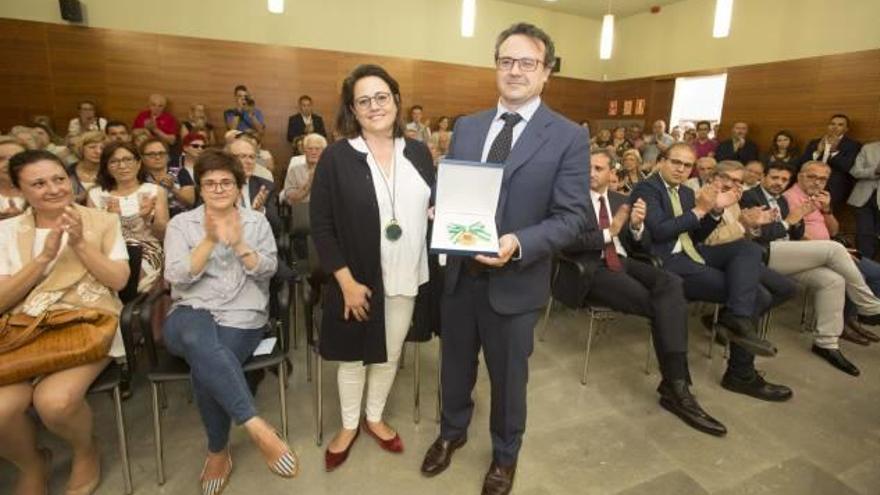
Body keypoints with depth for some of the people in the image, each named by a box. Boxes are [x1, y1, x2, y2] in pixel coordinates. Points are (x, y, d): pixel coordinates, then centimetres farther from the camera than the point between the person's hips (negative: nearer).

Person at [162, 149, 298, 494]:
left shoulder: (256, 221, 13)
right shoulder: (181, 223, 11)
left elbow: (268, 270, 2)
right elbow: (176, 276, -3)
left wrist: (239, 244, -15)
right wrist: (210, 240, -14)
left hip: (242, 316, 0)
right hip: (191, 313, 0)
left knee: (204, 367, -29)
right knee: (200, 339, -38)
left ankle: (218, 452, -5)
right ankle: (257, 427, -35)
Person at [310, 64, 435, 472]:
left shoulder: (419, 153, 3)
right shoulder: (336, 157, -9)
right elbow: (320, 225, -11)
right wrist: (346, 281, -15)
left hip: (406, 279, 4)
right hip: (358, 281, -3)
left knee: (390, 354, 19)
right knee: (354, 356, 15)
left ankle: (374, 418, 43)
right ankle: (348, 425, 40)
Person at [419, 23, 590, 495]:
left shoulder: (569, 137, -8)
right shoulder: (466, 127, 5)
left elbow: (572, 217, -12)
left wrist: (519, 244, -27)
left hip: (514, 281, -3)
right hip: (460, 273, 4)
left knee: (507, 376, 17)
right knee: (455, 364, 22)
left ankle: (505, 454, 46)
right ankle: (452, 432, 52)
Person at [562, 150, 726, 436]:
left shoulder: (621, 201, 20)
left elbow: (636, 246, 16)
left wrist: (637, 226, -5)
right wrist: (608, 232, -17)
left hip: (622, 263, 5)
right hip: (588, 269, -5)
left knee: (671, 283, -26)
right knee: (661, 305, -25)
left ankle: (675, 385, -26)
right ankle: (676, 385, -13)